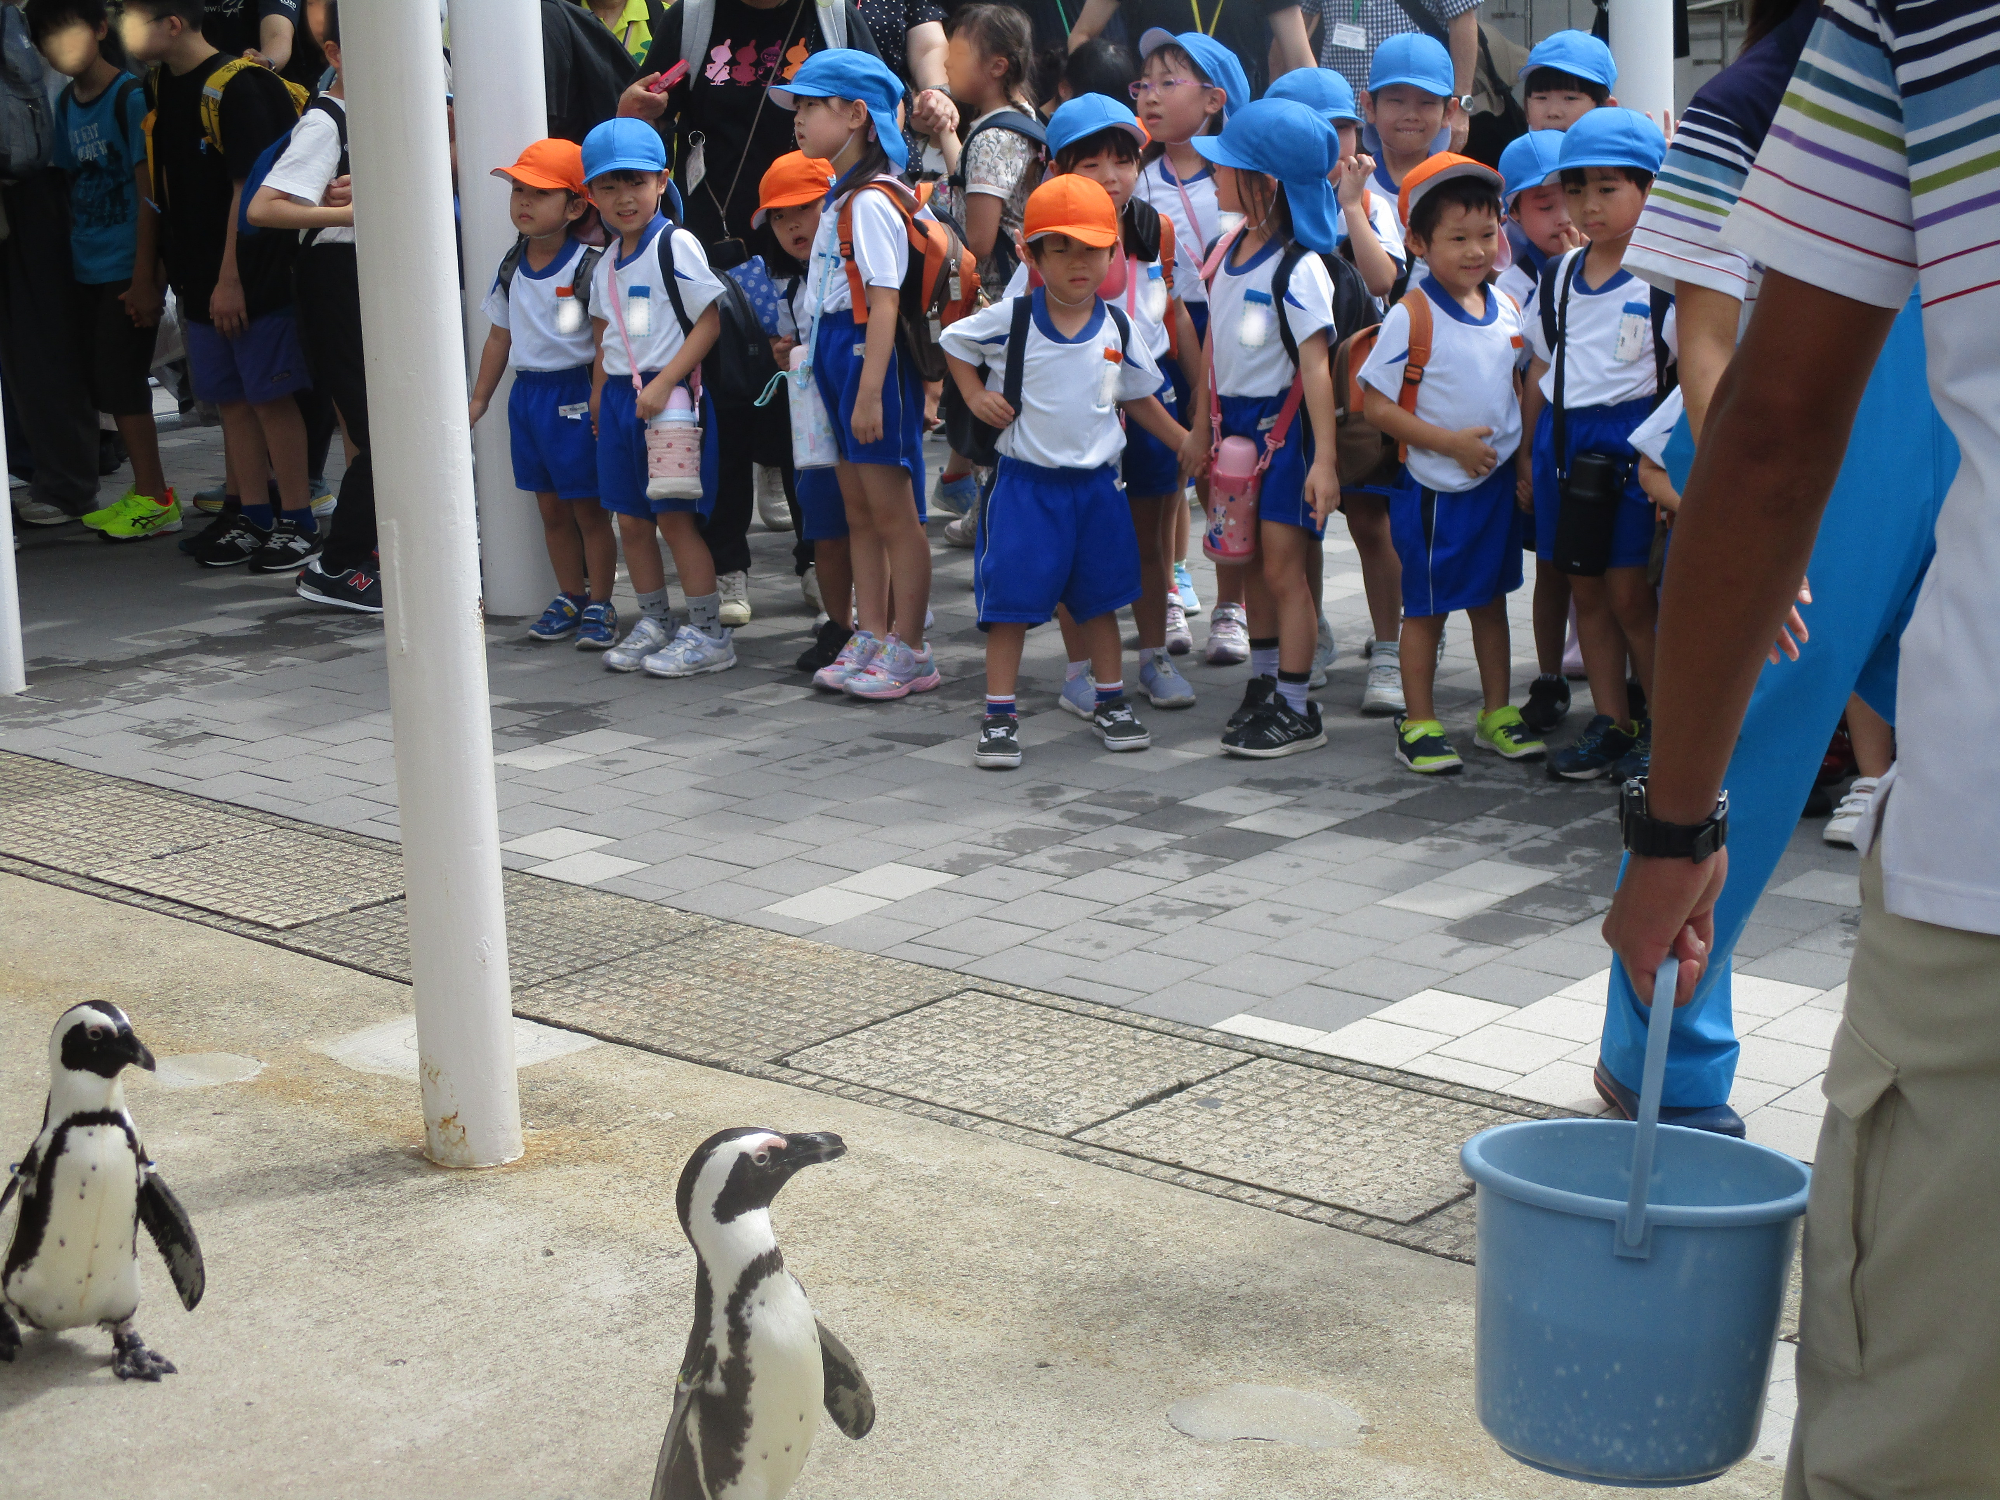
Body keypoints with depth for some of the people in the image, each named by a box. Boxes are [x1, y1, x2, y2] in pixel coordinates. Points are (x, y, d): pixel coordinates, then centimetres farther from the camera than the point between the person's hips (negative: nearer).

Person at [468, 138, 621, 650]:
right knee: (551, 507, 12)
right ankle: (570, 597, 23)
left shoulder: (589, 267, -11)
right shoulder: (510, 268, 8)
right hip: (528, 392, 6)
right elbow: (500, 336, 17)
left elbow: (605, 342, -10)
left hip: (575, 393, -6)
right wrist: (477, 400, 19)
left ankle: (599, 605, 10)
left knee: (588, 507, 1)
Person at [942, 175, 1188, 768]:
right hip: (1025, 481, -3)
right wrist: (976, 395, -4)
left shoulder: (1119, 329, 1)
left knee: (1099, 597, 13)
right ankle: (998, 716, 3)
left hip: (1095, 483, 3)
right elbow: (953, 342, 9)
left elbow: (1140, 401, 15)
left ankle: (1110, 702, 27)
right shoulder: (1009, 320, -8)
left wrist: (1190, 446, 13)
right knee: (1012, 598, -3)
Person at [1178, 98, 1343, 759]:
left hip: (1284, 425, -7)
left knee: (1282, 566, -5)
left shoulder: (1297, 269, -18)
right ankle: (1263, 682, 26)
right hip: (1235, 420, 8)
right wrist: (1202, 425, 20)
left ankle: (1296, 709, 2)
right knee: (1252, 559, 14)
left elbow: (1316, 364, -21)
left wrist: (1324, 457, -24)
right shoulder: (1232, 252, 6)